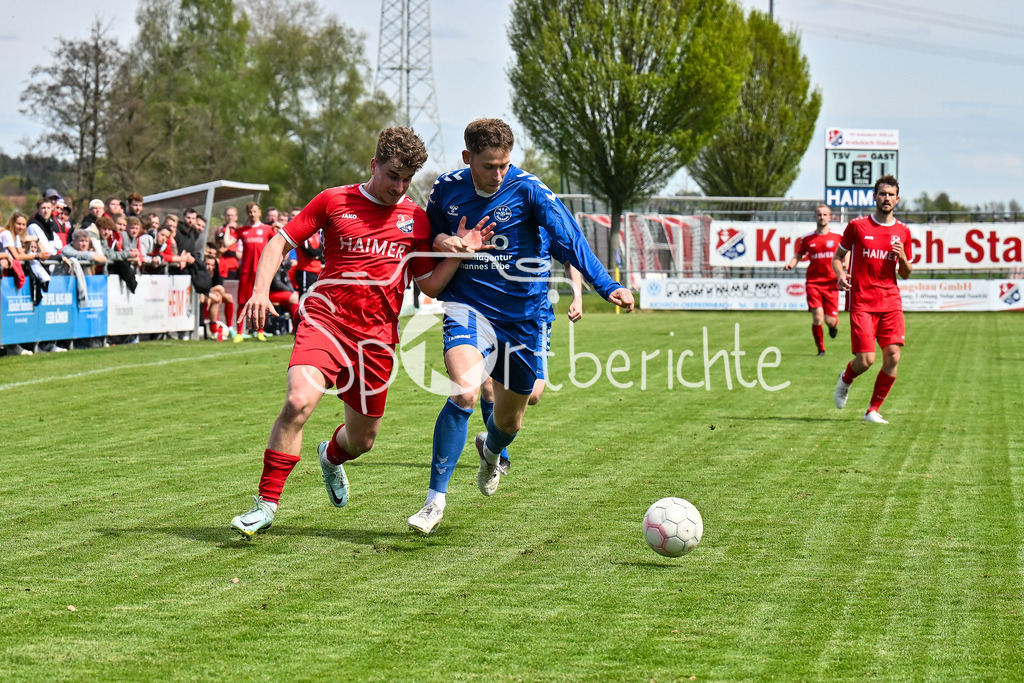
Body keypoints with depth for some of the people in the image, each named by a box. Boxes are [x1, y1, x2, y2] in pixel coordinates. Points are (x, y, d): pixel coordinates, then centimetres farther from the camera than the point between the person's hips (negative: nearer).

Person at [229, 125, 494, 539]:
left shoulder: (415, 219, 11)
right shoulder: (334, 201, 3)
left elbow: (430, 285, 12)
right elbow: (280, 242, 7)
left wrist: (461, 251, -3)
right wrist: (260, 291, -8)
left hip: (376, 336, 3)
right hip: (325, 319, -3)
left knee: (362, 440, 10)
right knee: (299, 401, -28)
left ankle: (331, 456, 51)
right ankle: (266, 504, -16)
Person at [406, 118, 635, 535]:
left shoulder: (528, 190, -13)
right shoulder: (446, 189, -3)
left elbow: (568, 237, -24)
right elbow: (429, 232, 16)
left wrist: (606, 286, -37)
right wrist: (439, 242, -10)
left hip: (522, 317, 0)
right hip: (469, 307, 0)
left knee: (510, 420, 13)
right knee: (464, 392, -27)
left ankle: (490, 451, 54)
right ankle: (435, 500, -16)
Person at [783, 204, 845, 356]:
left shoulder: (837, 237, 4)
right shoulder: (807, 238, 5)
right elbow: (798, 255, 14)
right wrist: (790, 264, -7)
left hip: (831, 284, 0)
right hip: (813, 282, 0)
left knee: (830, 320, -4)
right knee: (817, 318, -13)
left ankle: (834, 325, 35)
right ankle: (821, 349, 5)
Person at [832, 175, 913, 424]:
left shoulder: (903, 231, 10)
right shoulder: (857, 226, 2)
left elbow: (906, 274, 17)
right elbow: (837, 256, 12)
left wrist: (902, 258, -5)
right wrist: (841, 275, -9)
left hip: (890, 301, 3)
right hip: (861, 301, -3)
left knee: (892, 357, -10)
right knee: (865, 360, -11)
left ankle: (873, 410, 4)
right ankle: (845, 379, 26)